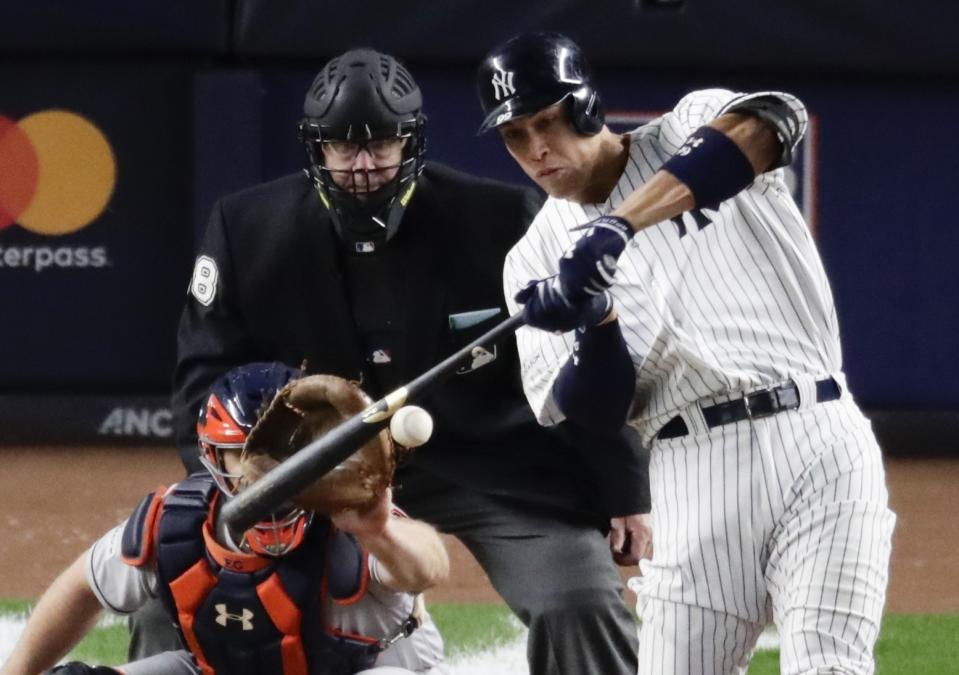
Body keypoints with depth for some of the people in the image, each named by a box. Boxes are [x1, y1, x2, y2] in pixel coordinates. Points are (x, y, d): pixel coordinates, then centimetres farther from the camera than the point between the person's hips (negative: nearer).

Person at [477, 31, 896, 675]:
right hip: (694, 476, 3)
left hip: (818, 441, -3)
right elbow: (587, 415, 3)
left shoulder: (696, 129, 3)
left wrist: (618, 226, -30)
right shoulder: (535, 259, 11)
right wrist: (595, 320, -19)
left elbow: (771, 123, -22)